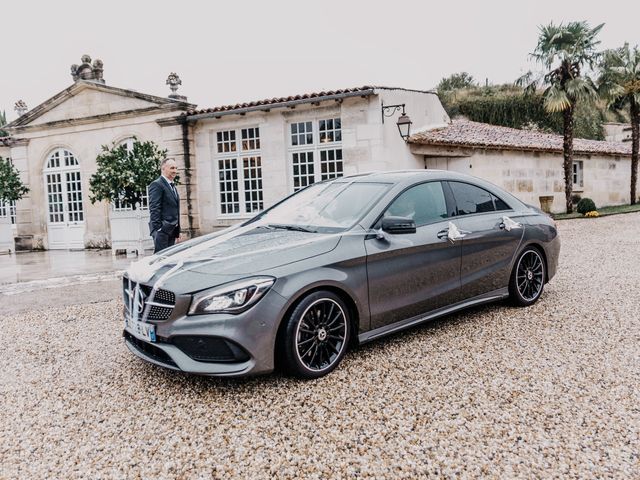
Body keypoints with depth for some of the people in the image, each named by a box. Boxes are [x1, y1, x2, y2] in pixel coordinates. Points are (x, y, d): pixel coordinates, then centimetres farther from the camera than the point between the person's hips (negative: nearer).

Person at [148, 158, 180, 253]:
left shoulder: (173, 186, 21)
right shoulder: (157, 185, -9)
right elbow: (154, 209, -15)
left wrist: (177, 230, 18)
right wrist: (158, 229, -20)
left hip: (172, 230, 9)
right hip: (162, 229, -9)